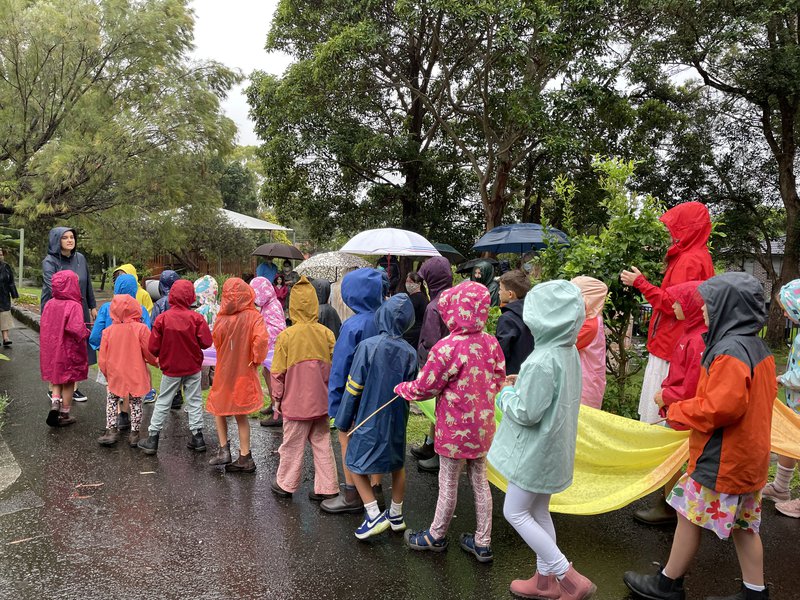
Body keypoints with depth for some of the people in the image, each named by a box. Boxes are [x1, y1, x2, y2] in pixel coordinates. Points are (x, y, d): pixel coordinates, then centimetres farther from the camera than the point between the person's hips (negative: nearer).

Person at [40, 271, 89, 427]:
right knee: (68, 383, 10)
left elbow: (43, 326, 5)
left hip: (52, 350, 5)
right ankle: (64, 414, 18)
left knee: (57, 380, 21)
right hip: (69, 352, -5)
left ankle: (55, 403, 1)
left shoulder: (49, 304, -2)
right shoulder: (74, 306, -20)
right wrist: (86, 332, -10)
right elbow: (77, 329, -29)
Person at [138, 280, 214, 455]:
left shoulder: (162, 318, -12)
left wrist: (162, 355, 12)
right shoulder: (196, 318, -13)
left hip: (170, 369, 0)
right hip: (193, 368, 0)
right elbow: (206, 342, -15)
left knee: (162, 402, 11)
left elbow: (153, 348, -10)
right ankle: (197, 436, 14)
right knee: (194, 401, 11)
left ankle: (153, 437, 17)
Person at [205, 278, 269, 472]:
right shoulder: (253, 316, -15)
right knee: (241, 415, 14)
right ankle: (245, 458, 15)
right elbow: (261, 339, -28)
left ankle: (224, 449, 14)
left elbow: (216, 342, -4)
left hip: (224, 371, -1)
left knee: (218, 408, 22)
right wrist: (256, 359, -13)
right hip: (245, 372, 1)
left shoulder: (221, 319, -15)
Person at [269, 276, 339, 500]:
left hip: (296, 403, -3)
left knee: (292, 445, 12)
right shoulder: (326, 333, -6)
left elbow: (277, 373, -8)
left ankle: (285, 484, 28)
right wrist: (330, 393, 14)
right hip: (321, 402, 3)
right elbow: (335, 366, 1)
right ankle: (327, 488, 17)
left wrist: (277, 398, 5)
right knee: (322, 444, 13)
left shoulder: (286, 336, -14)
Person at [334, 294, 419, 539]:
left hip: (369, 418, -4)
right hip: (397, 420, 4)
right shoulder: (409, 352, -8)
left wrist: (343, 420, -4)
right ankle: (396, 515, 32)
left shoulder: (368, 346, -18)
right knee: (397, 465, 20)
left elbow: (353, 388, -14)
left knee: (356, 464, 12)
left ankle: (375, 515, 5)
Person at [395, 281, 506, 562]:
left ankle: (436, 536, 33)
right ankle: (483, 543, 29)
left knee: (448, 483, 12)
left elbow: (425, 386, -14)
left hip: (455, 428, -6)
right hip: (482, 425, 6)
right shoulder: (491, 343, -5)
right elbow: (499, 379, 7)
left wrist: (403, 389, 6)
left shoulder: (447, 348, -24)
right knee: (480, 480, 17)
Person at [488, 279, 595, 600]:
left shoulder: (542, 361, -28)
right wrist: (523, 384, 4)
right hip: (553, 447, 9)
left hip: (536, 450, -9)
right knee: (539, 512, 20)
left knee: (515, 512, 7)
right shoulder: (569, 351, 0)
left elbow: (526, 413, -24)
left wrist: (507, 393, -7)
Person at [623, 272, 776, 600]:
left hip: (722, 458, -9)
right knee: (742, 524, 18)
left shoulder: (730, 351, -24)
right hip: (748, 453, 9)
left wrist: (678, 411, -15)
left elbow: (721, 406, -29)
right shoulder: (757, 346, 6)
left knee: (689, 515, 5)